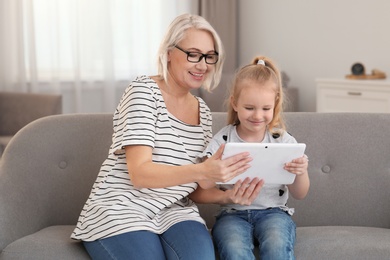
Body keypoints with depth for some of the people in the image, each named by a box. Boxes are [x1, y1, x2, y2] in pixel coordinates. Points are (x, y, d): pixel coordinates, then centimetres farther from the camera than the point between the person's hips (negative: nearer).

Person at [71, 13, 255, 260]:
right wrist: (202, 171, -34)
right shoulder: (143, 91, -10)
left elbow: (198, 183, 11)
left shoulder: (203, 110, 11)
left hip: (174, 211, 4)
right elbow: (140, 173, -21)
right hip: (121, 210, -3)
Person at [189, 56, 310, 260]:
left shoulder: (283, 141, 3)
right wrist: (227, 197, -26)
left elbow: (299, 195, 7)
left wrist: (300, 173, -17)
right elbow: (198, 192, -5)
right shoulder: (221, 142, -1)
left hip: (273, 212, 1)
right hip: (233, 214, -1)